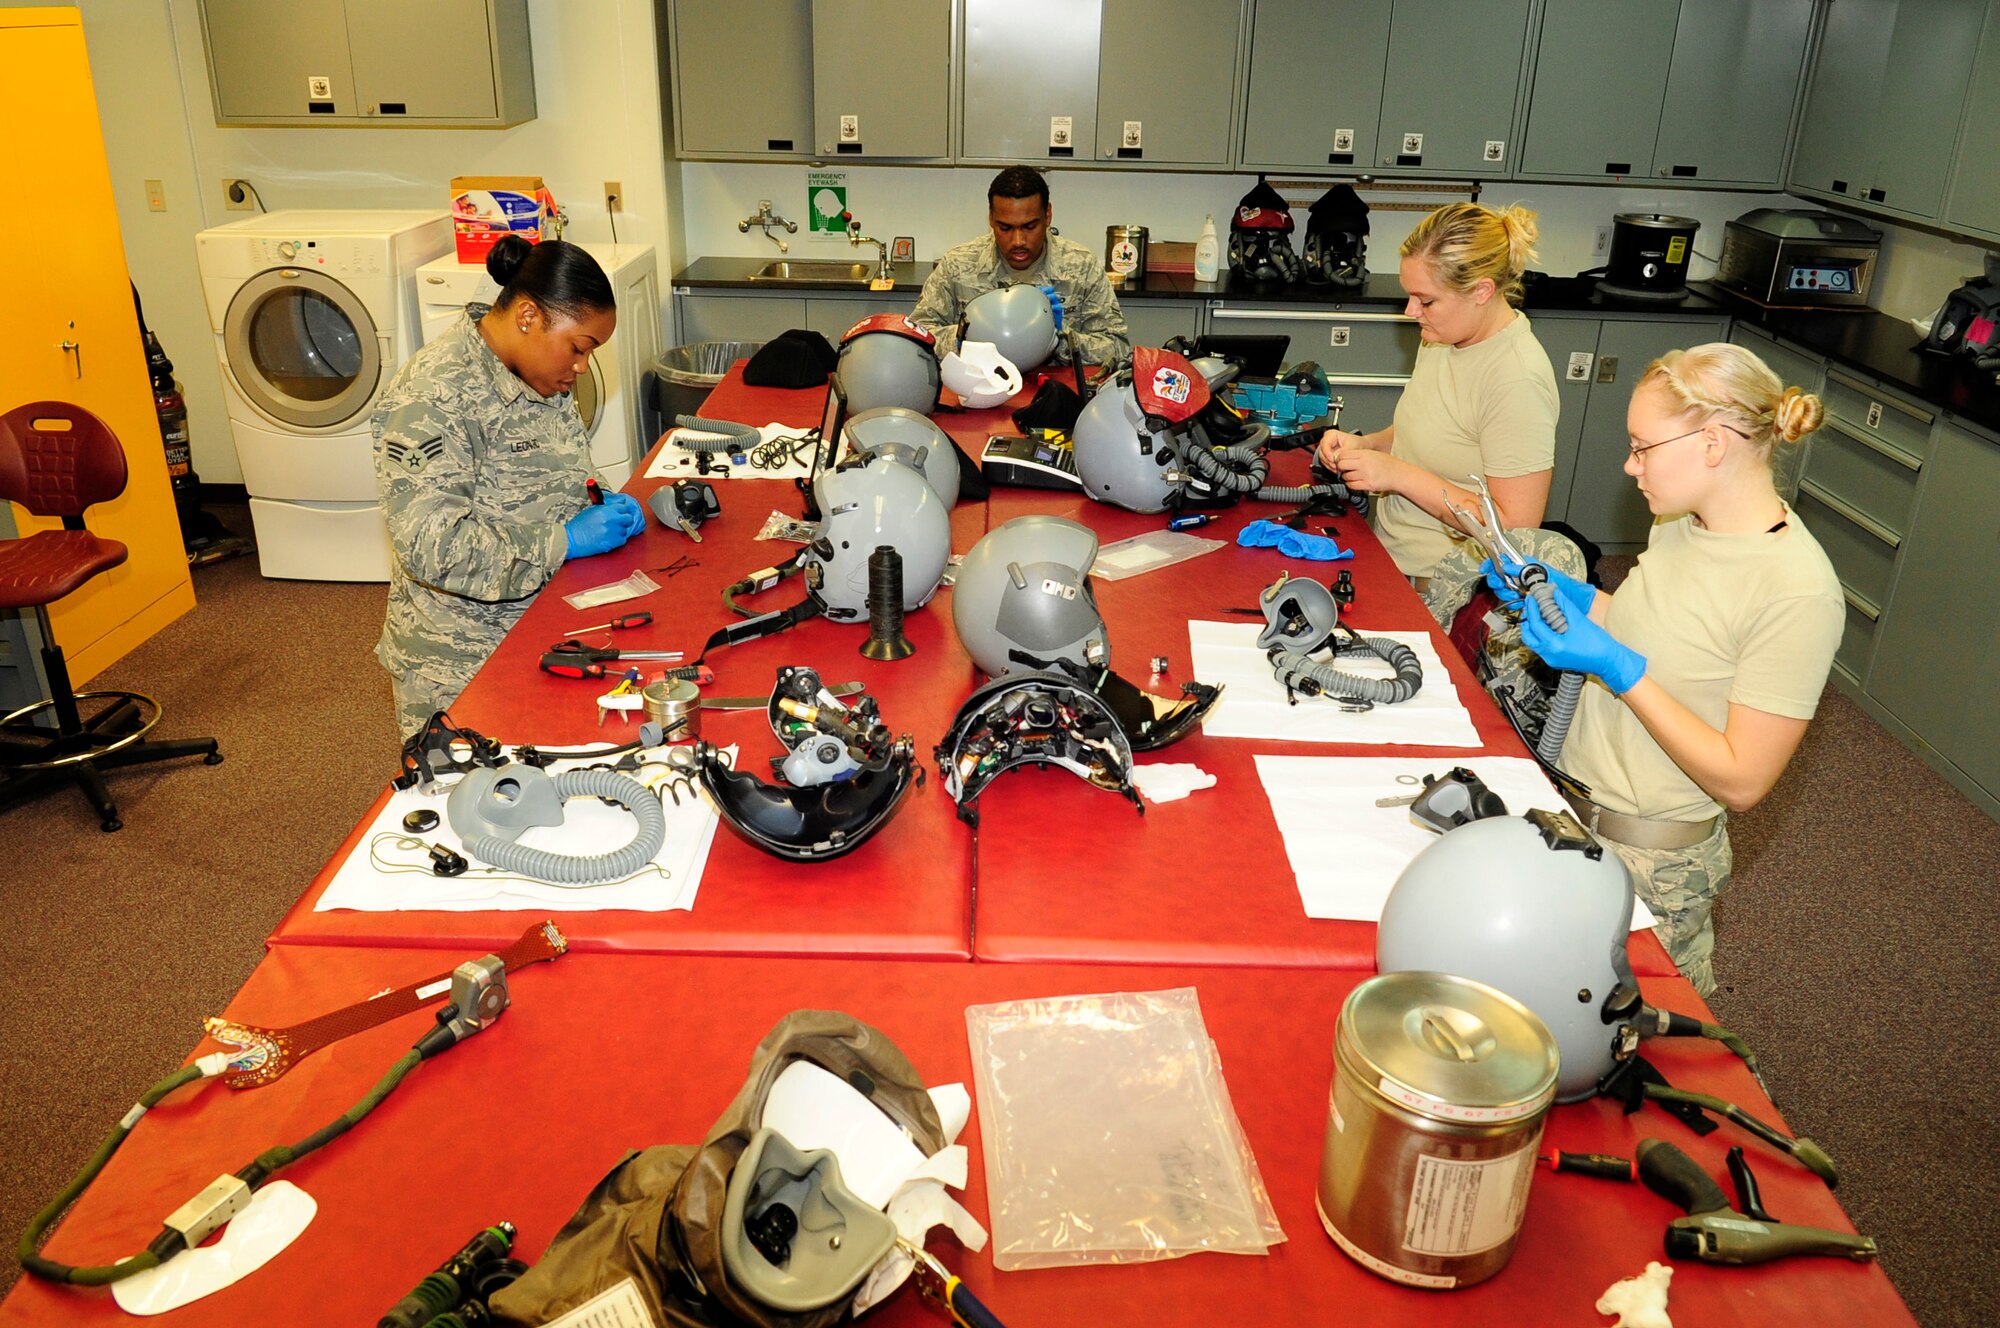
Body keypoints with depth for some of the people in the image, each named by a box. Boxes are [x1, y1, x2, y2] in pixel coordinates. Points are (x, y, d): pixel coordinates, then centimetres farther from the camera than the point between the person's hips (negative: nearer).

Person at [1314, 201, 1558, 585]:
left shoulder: (1518, 380, -20)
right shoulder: (1443, 338, 6)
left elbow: (1515, 525, -21)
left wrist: (1400, 475, -20)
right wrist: (1363, 444, 2)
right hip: (1390, 556, 8)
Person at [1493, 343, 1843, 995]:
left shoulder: (1798, 593, -25)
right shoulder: (1682, 525, 0)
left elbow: (1741, 780, -23)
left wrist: (1616, 667, -26)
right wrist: (1572, 596, -1)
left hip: (1649, 857, -7)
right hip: (1572, 805, 7)